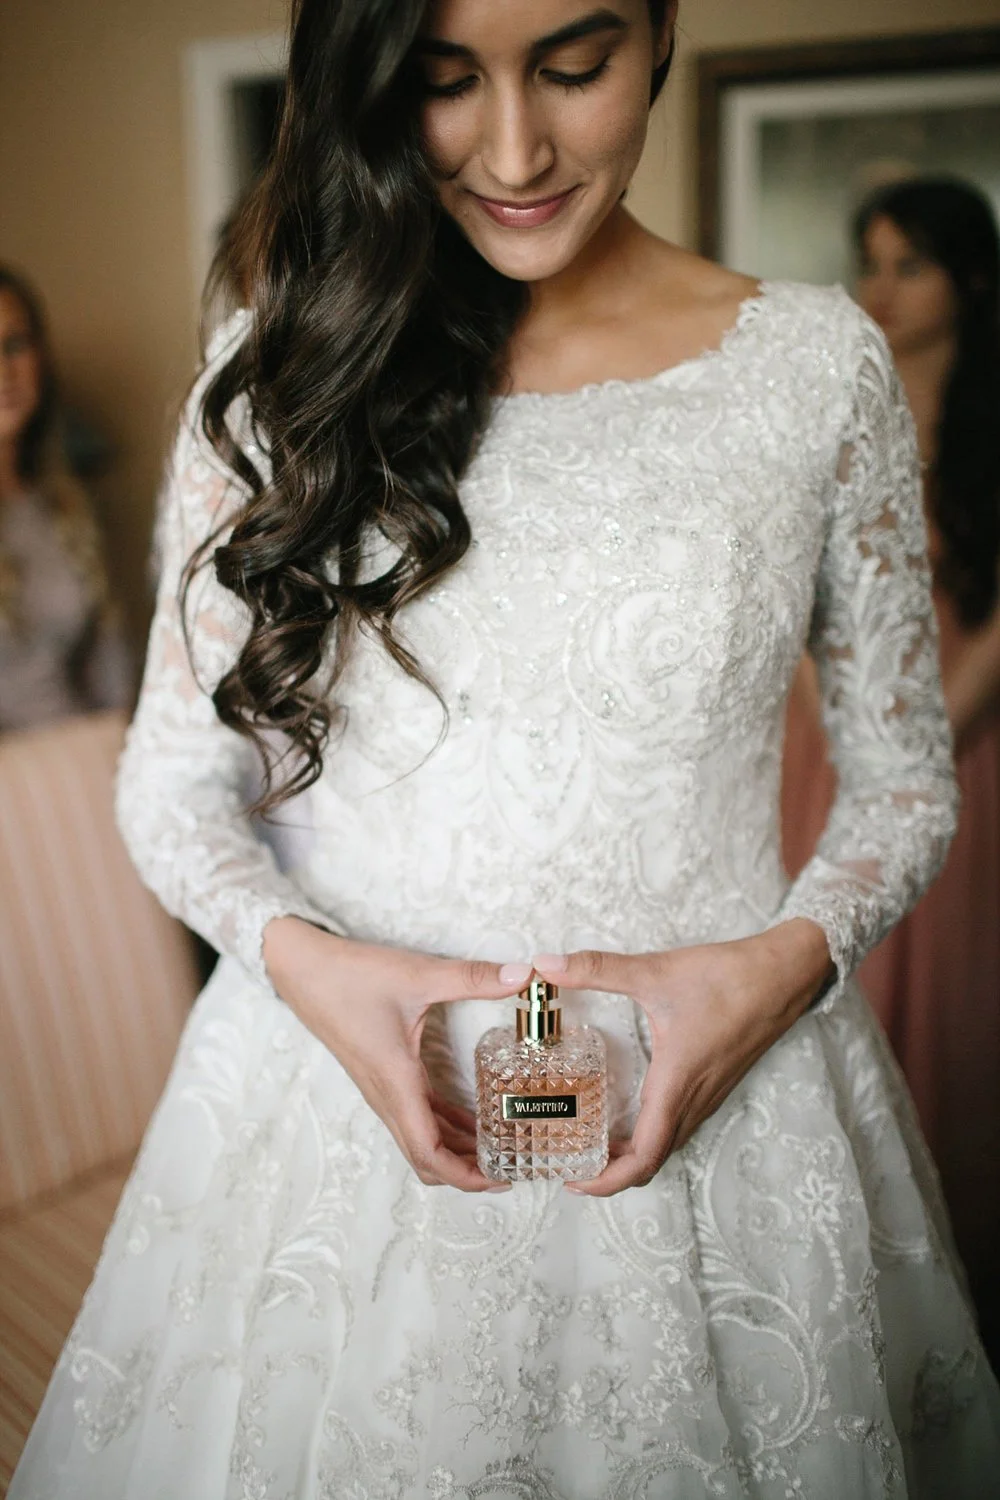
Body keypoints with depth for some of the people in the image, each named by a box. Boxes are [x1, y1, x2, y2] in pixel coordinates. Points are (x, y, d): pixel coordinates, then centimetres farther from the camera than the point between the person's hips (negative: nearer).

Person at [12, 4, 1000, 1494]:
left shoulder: (821, 363, -4)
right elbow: (173, 772, 3)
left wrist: (785, 963, -14)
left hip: (718, 1084, 0)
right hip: (347, 1080, 1)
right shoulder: (281, 365, -1)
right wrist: (297, 953, -14)